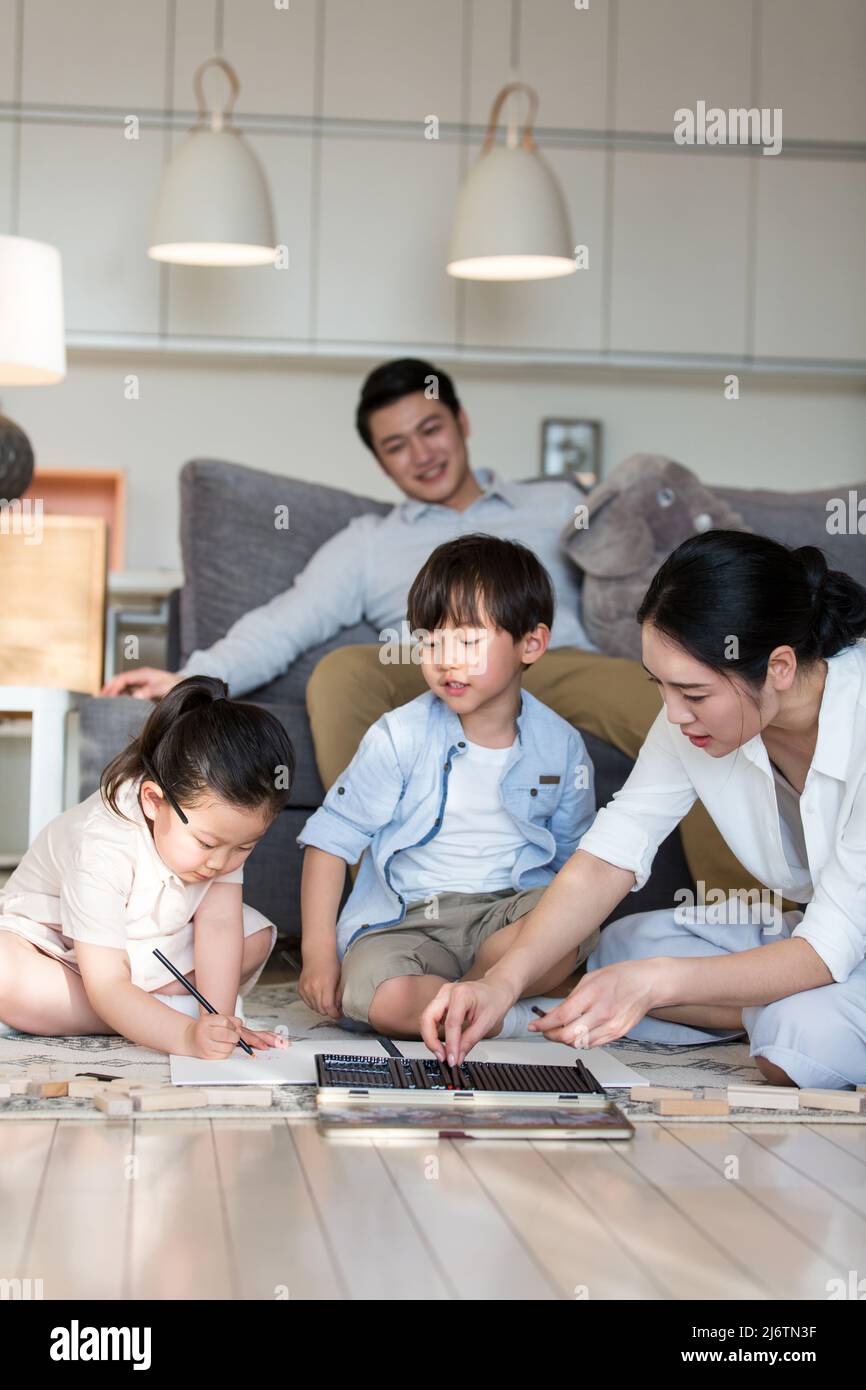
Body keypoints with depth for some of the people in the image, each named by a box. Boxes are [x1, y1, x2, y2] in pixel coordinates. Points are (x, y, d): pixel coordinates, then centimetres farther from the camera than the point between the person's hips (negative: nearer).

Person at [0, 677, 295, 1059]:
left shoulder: (218, 818, -21)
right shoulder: (103, 847, -39)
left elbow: (219, 922, -24)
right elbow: (107, 987, -40)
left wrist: (217, 1020, -37)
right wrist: (188, 1037, -53)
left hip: (147, 948, 6)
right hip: (49, 938, -5)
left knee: (258, 935, -9)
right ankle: (167, 1008, -25)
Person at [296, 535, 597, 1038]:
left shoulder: (561, 745, 3)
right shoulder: (401, 736, -4)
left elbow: (577, 856, 13)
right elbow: (332, 837, -1)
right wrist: (318, 952, -8)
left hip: (511, 907, 2)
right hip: (407, 918, -2)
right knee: (381, 998, -35)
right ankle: (520, 1019, -21)